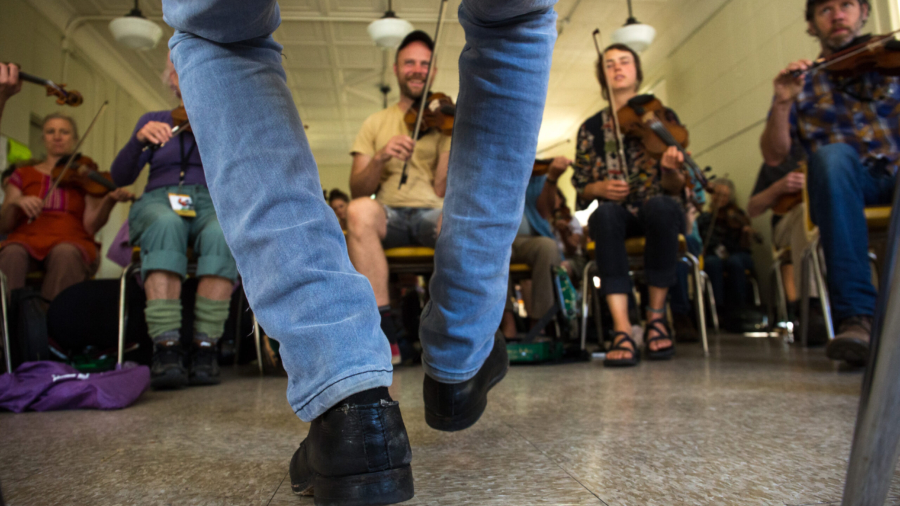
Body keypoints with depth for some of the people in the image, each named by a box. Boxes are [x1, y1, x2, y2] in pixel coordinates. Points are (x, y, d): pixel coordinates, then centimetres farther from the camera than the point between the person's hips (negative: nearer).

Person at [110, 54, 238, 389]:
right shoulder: (153, 120, 20)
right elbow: (120, 177, 9)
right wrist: (139, 140, -11)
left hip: (212, 203, 0)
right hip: (159, 201, 1)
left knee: (222, 233, -37)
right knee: (167, 224, -37)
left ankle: (205, 349, -36)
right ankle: (166, 348, -43)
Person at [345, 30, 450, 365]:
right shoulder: (376, 123, 18)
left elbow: (442, 190, -1)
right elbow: (357, 191, 7)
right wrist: (380, 158, -11)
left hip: (432, 214, -1)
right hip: (389, 214, 1)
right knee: (360, 210, -34)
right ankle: (385, 334, -32)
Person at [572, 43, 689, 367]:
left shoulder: (664, 118, 6)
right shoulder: (591, 128, 9)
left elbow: (675, 187, 0)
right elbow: (581, 190, 9)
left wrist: (671, 170, -23)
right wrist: (599, 188, -13)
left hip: (661, 211, 0)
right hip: (615, 216, 1)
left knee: (660, 205, -36)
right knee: (606, 213, -35)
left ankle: (656, 314, -22)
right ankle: (622, 329, -42)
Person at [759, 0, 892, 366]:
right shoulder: (803, 84, 16)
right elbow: (774, 156, 6)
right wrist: (782, 104, -9)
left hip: (892, 174, 0)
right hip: (842, 184, 0)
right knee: (832, 154, -34)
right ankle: (855, 315, -40)